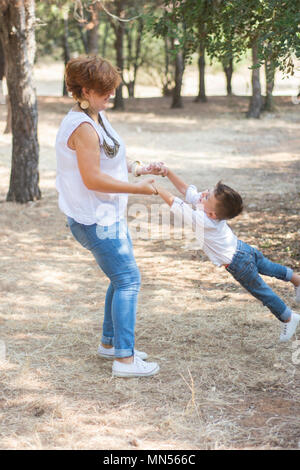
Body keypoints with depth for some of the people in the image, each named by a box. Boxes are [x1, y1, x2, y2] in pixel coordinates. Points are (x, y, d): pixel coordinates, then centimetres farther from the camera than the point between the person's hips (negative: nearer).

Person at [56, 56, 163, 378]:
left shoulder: (97, 117, 11)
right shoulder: (83, 127, -22)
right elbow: (93, 179, -26)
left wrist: (140, 169, 6)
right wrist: (138, 189, -20)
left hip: (109, 215, 10)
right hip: (95, 219, -10)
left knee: (121, 278, 17)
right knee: (128, 280, -8)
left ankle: (109, 342, 30)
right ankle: (124, 358, -3)